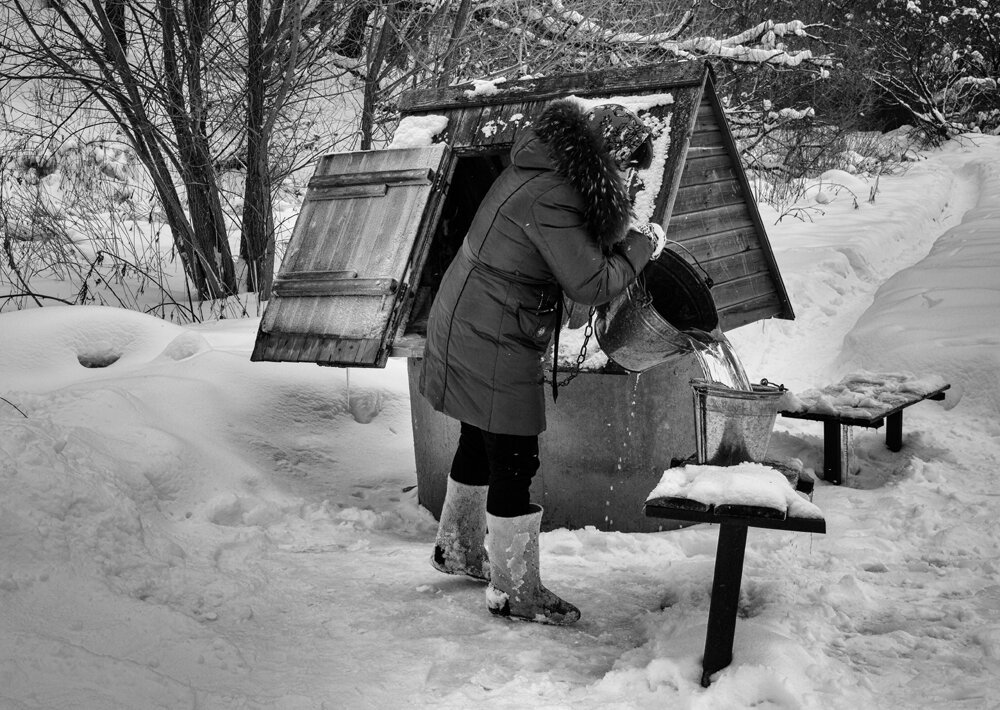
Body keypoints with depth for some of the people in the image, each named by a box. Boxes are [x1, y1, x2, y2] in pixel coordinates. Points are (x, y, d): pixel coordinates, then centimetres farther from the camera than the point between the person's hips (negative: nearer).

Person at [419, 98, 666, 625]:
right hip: (491, 344, -11)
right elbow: (590, 284, -22)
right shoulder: (550, 196, -25)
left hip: (465, 325, 11)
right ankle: (514, 592, 11)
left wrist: (621, 230, 0)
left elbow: (578, 247, 15)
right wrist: (642, 245, -8)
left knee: (481, 443, 23)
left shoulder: (540, 171, 6)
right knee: (514, 462, -2)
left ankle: (457, 548, 42)